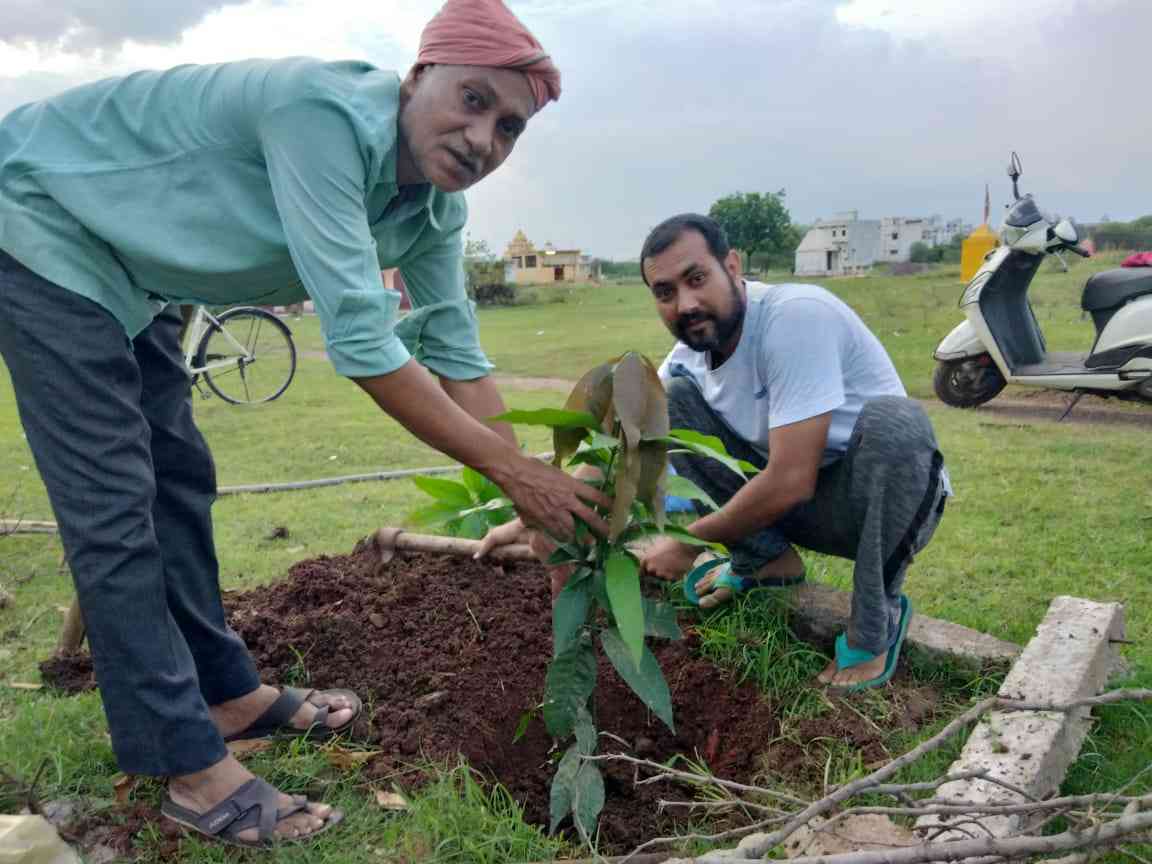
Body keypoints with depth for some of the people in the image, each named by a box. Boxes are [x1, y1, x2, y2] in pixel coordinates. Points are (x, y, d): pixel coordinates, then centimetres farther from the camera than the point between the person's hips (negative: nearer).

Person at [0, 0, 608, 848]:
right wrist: (510, 470, -31)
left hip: (130, 263, 8)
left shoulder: (434, 207, -8)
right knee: (114, 508, -10)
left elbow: (457, 354, -3)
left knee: (178, 481, 11)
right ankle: (194, 770, -2)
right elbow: (359, 342, -38)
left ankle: (228, 694, 25)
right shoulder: (323, 113, -34)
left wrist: (543, 507, -4)